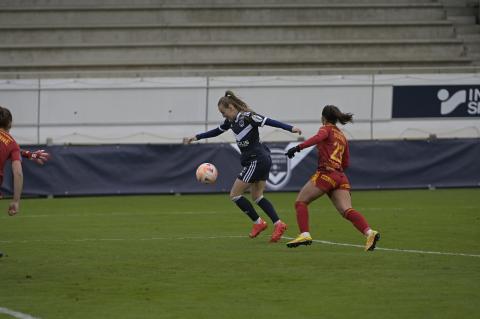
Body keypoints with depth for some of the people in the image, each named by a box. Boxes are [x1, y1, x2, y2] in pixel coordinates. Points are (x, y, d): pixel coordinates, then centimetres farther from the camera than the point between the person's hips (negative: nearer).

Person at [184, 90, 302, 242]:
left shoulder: (247, 117, -16)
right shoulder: (232, 121, 10)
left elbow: (269, 122, -23)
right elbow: (217, 131, 24)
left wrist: (291, 128, -34)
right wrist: (195, 137, 25)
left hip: (257, 160, -10)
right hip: (262, 160, 10)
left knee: (235, 194, -3)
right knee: (257, 197, 11)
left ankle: (258, 223, 2)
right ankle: (278, 224, 2)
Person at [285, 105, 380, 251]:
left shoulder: (327, 129, 6)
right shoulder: (342, 137, 26)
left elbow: (318, 137, -18)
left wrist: (298, 147, -25)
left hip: (326, 174, -6)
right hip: (341, 177, 6)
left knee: (300, 202, 7)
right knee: (346, 211, -9)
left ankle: (305, 234, -8)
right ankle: (369, 232, -31)